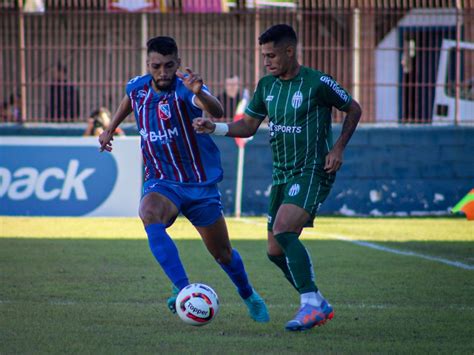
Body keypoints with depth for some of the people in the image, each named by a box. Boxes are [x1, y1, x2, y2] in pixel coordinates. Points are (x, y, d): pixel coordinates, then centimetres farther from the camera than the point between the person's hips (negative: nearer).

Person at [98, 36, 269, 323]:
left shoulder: (185, 88, -21)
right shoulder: (137, 87, -4)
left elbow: (217, 112, -43)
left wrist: (199, 94, -62)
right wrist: (111, 128, 21)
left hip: (200, 185, -2)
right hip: (161, 183, 2)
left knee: (223, 254, 11)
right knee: (149, 215, -34)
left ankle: (249, 296, 42)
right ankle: (184, 289, -38)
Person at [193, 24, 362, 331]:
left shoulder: (317, 83, -11)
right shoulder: (267, 86, 8)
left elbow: (354, 110, 1)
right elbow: (248, 126, 13)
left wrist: (338, 148, -8)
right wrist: (214, 128, -4)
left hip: (313, 172, -8)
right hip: (282, 175, 8)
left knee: (283, 231, -27)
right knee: (276, 251, 6)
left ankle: (311, 304, -24)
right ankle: (319, 305, 20)